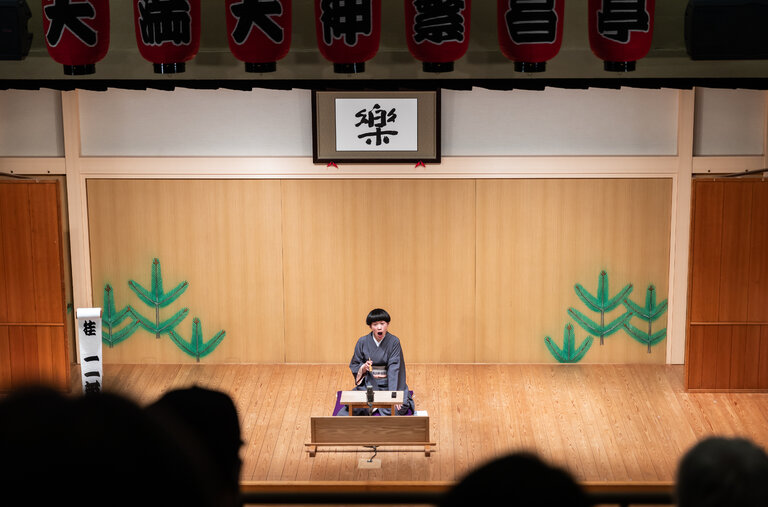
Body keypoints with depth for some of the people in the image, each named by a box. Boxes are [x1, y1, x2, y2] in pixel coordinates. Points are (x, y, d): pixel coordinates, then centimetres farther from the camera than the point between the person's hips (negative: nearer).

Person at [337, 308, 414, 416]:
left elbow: (394, 369, -15)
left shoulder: (394, 341, -6)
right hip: (368, 383, 0)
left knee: (400, 408, -27)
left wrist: (393, 393, -27)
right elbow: (354, 366, 7)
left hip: (388, 383, 0)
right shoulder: (363, 342, -1)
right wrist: (363, 368, -18)